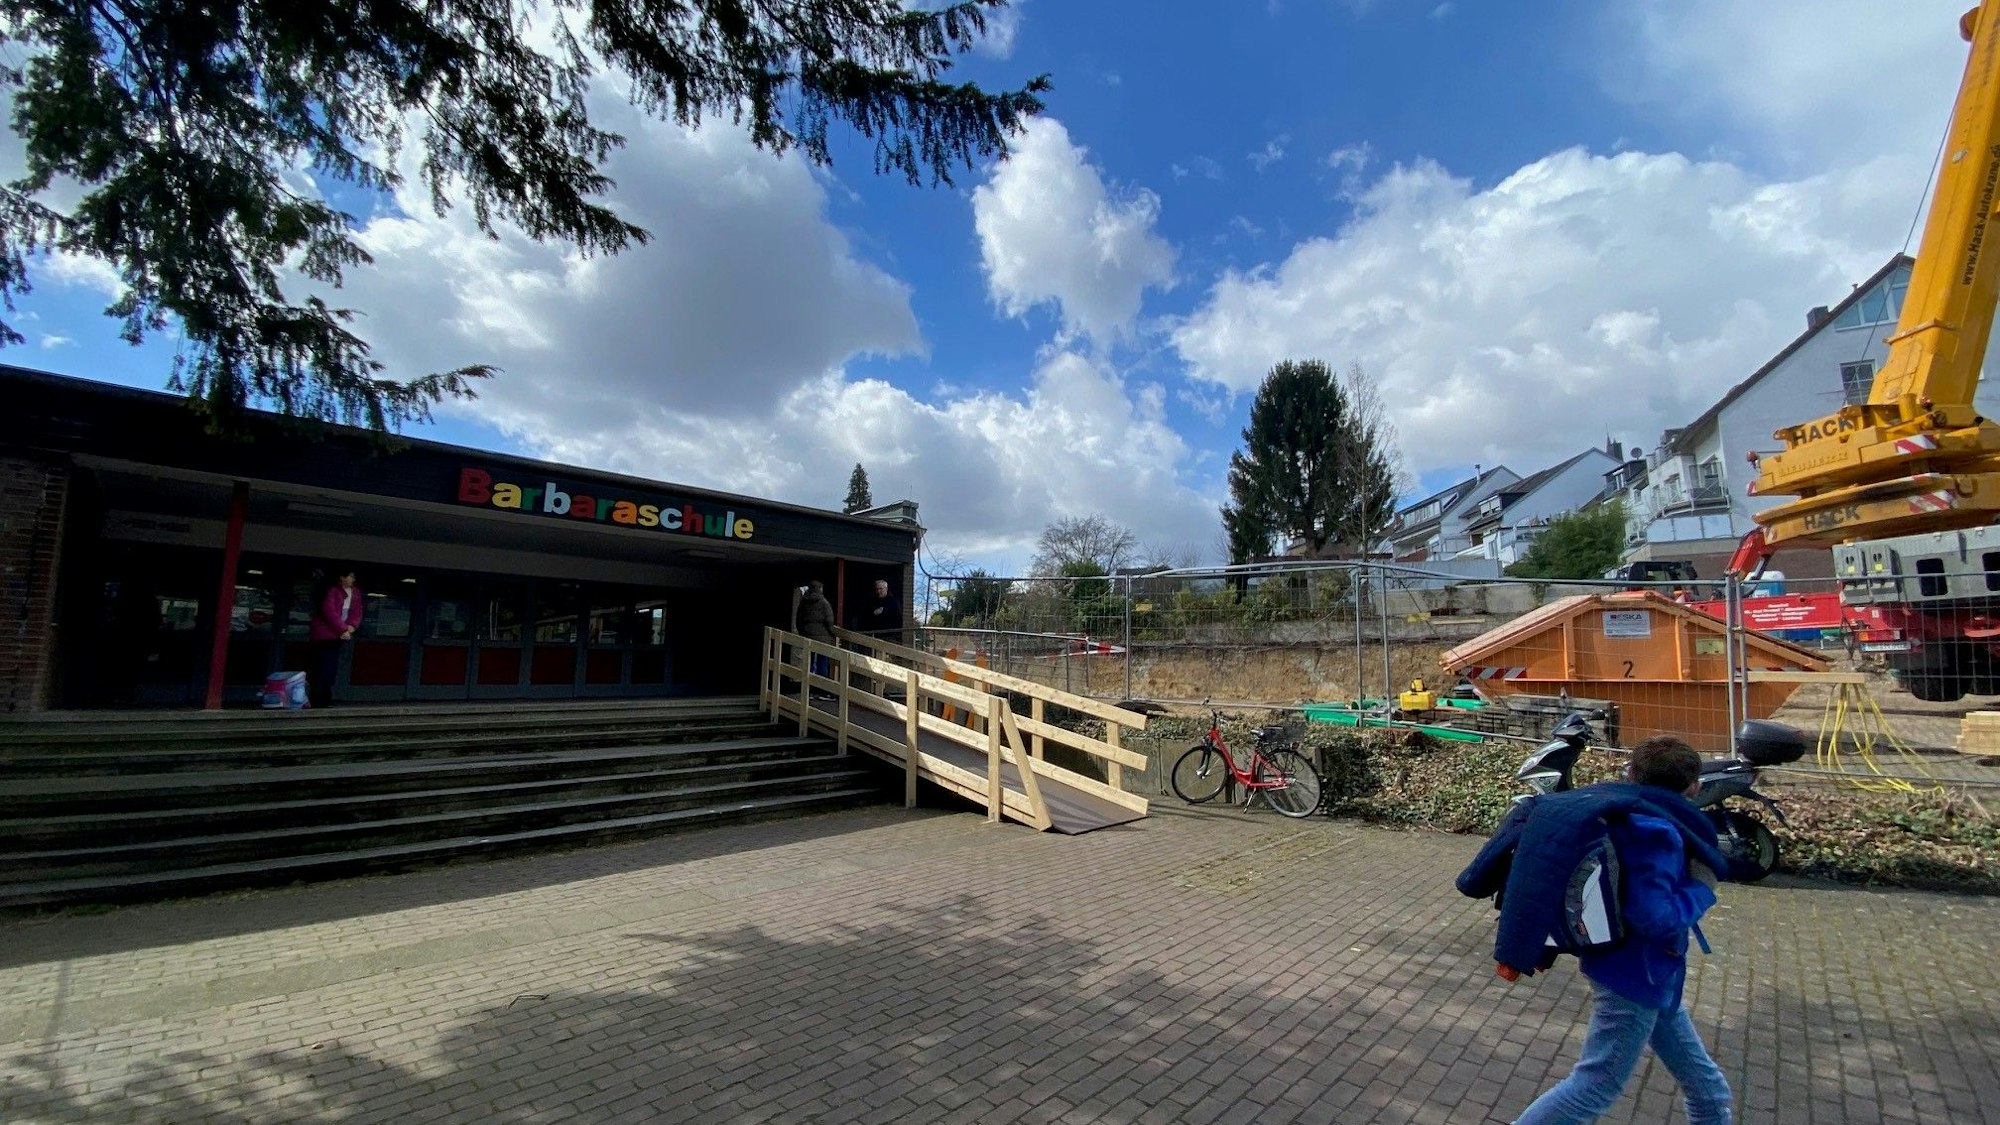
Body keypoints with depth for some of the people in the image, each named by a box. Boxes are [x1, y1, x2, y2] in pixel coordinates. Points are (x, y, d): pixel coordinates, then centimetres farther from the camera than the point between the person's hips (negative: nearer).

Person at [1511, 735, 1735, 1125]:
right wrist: (1702, 889, -14)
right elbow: (1655, 916, -30)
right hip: (1637, 976, -10)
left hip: (1646, 974, 10)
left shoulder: (1626, 817, 1)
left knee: (1706, 1087, 22)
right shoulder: (1656, 831, -25)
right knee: (1595, 1085, 1)